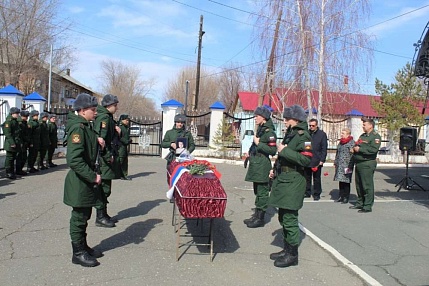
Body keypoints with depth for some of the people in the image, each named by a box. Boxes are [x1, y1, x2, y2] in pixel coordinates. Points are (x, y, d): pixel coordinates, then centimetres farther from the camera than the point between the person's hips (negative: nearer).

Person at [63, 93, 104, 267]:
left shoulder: (86, 126, 9)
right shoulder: (77, 128, -20)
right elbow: (74, 160, -28)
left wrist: (97, 140, 5)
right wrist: (92, 176, -24)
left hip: (87, 180, 10)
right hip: (80, 181, -9)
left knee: (85, 215, 19)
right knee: (79, 217, 3)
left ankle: (83, 247, 32)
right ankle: (78, 253, 15)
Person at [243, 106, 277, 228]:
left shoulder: (269, 132, -13)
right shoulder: (260, 129, 15)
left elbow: (272, 150, -19)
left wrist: (258, 143, -18)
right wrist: (250, 152, 15)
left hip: (262, 167, -10)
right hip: (256, 165, 10)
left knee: (262, 192, -2)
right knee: (257, 192, 16)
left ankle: (260, 218, 5)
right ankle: (256, 215, 25)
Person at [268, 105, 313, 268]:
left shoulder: (303, 136, -13)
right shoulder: (290, 134, 15)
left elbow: (306, 159, -24)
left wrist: (284, 150, -19)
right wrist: (275, 170, 19)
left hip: (293, 182, -10)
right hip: (283, 179, 10)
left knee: (289, 218, -4)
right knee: (283, 218, 16)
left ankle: (292, 255, 8)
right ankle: (287, 249, 28)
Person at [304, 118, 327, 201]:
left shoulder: (322, 134, 0)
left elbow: (324, 148, -2)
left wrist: (322, 160, -9)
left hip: (317, 161, -3)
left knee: (317, 179, 5)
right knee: (307, 178, 10)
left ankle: (316, 194, 14)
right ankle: (307, 193, 21)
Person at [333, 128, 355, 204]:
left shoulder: (351, 143, -9)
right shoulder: (341, 142, 16)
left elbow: (352, 155, -14)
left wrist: (349, 165, -18)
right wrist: (335, 162, 20)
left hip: (346, 165, -7)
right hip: (339, 165, 7)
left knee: (346, 181, -1)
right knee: (340, 181, 10)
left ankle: (346, 198, 8)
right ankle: (341, 196, 19)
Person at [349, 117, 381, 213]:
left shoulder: (375, 136, -8)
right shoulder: (362, 136, 20)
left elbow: (374, 149, -22)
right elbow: (357, 145, 28)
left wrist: (360, 149, -16)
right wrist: (354, 148, 4)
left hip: (367, 164, -9)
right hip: (358, 163, 9)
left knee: (367, 186, -5)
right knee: (359, 185, 15)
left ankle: (368, 206, 0)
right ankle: (360, 203, 26)